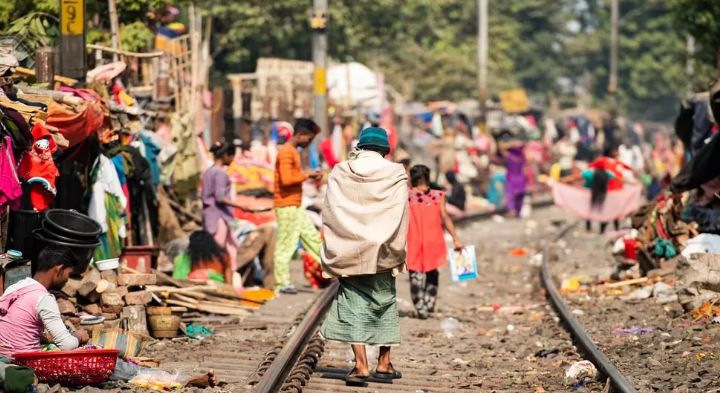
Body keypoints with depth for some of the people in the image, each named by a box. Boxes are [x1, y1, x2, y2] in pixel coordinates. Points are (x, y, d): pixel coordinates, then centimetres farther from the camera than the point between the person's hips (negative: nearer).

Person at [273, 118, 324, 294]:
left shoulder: (293, 152, 16)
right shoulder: (286, 152, -16)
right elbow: (286, 179, -25)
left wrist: (310, 175, 7)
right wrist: (307, 175, -15)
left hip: (296, 207, 10)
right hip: (287, 207, -10)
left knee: (313, 237, 14)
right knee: (286, 245, -5)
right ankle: (282, 283, 0)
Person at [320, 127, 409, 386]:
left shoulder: (340, 174, 1)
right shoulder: (395, 175, -3)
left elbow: (329, 214, -1)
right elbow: (400, 217, -6)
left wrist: (334, 254, 4)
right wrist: (397, 255, 0)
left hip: (347, 251, 0)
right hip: (381, 253, 0)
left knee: (352, 305, 2)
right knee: (385, 304, 14)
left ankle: (361, 365, -9)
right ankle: (384, 363, 17)